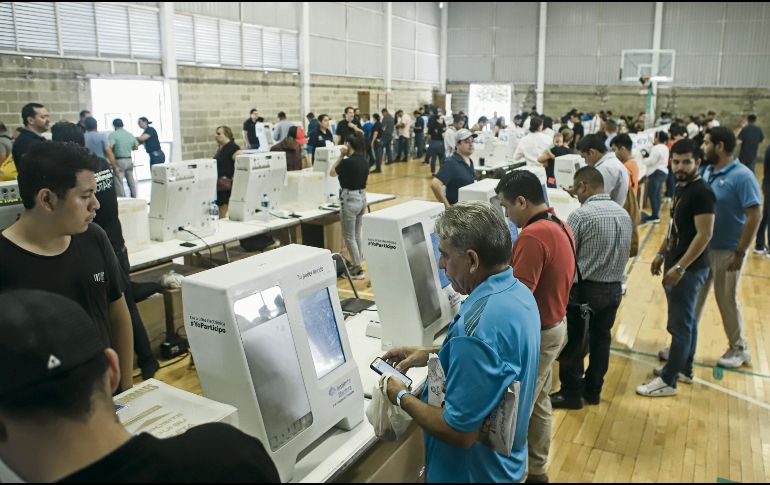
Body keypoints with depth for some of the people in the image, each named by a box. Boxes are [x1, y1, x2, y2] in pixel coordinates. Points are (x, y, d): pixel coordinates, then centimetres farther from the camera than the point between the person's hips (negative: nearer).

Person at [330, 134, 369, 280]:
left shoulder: (347, 162, -19)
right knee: (357, 235, 16)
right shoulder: (364, 162, 5)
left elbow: (332, 173, -1)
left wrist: (341, 156, 0)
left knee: (349, 237, 3)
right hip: (362, 198, 8)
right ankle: (358, 265, 23)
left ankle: (357, 269, 7)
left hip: (350, 200, -8)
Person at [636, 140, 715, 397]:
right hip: (676, 264, 9)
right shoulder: (681, 187, 10)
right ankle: (684, 369, 31)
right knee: (686, 321, 19)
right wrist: (661, 254, 18)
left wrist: (680, 267, -24)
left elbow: (704, 234, -23)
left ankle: (668, 381, 6)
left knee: (680, 325, -2)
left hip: (690, 269, -9)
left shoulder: (702, 192, -19)